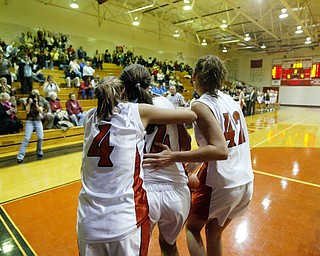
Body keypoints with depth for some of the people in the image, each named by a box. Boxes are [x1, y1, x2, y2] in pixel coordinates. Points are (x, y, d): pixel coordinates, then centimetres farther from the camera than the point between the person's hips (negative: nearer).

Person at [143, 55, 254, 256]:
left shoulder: (201, 105, -16)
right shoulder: (231, 100, 8)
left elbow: (220, 150, -26)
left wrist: (174, 157, -27)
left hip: (221, 185, -7)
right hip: (246, 181, 7)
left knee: (192, 228, 19)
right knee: (214, 234, 25)